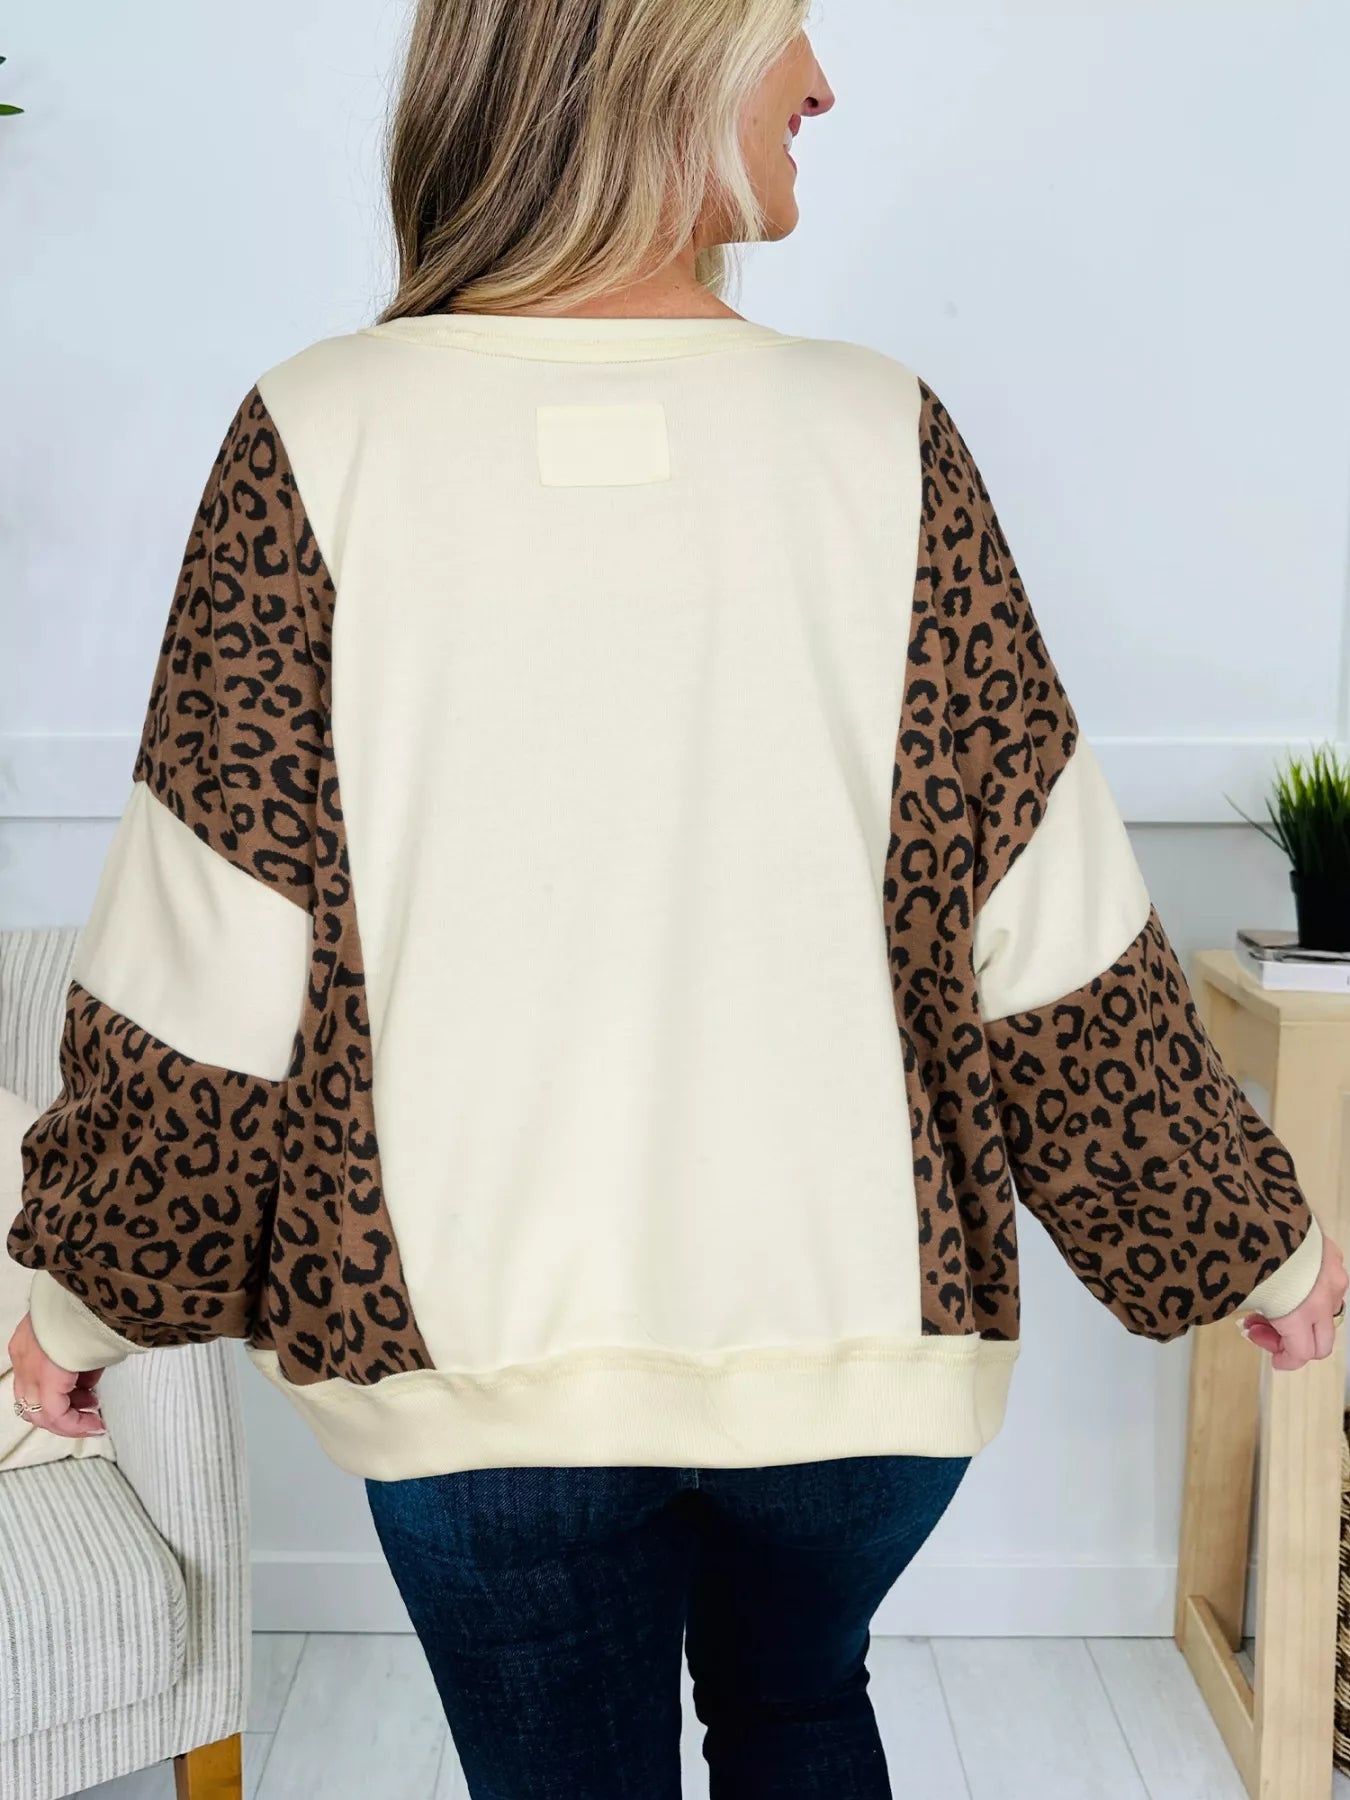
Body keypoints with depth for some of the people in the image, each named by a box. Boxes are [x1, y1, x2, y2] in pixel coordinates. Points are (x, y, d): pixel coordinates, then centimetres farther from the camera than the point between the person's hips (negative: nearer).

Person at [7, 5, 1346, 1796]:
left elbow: (211, 947, -8)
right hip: (858, 1313, 2)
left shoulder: (323, 439, -10)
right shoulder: (876, 437, -9)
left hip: (471, 1337, -1)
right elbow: (1050, 931, -6)